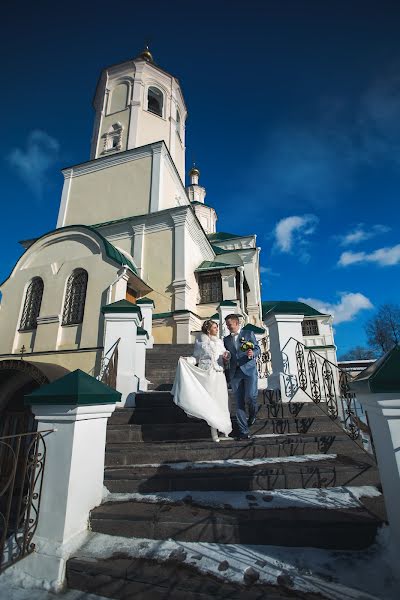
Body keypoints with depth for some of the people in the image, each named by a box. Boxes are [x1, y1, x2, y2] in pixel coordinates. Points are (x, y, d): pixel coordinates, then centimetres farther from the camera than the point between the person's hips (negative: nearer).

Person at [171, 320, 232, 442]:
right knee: (209, 399, -6)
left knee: (220, 399, 1)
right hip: (207, 374, -3)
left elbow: (225, 355, 18)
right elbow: (196, 357, 3)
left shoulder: (220, 342, 14)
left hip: (219, 375, 4)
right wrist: (186, 359, -15)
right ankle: (214, 430, 1)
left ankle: (223, 426, 15)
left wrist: (226, 356, -4)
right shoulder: (200, 342, 3)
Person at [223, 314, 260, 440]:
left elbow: (258, 349, 4)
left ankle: (253, 411, 18)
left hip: (249, 369, -3)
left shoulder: (249, 333, 7)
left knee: (250, 396, -18)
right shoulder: (226, 339, 16)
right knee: (239, 403, 3)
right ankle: (244, 431, 13)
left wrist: (253, 353, -17)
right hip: (235, 372, 3)